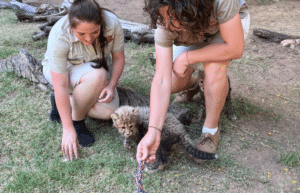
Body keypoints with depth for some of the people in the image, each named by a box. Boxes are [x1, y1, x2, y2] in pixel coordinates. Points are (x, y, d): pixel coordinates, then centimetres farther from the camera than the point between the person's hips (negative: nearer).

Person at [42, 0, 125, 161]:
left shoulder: (112, 23, -27)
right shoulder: (59, 37, -34)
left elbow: (118, 58, -10)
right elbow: (61, 86, -33)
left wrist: (111, 86, -25)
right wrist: (68, 129, -33)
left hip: (98, 68, 4)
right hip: (61, 70, -4)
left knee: (108, 111, -18)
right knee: (97, 75, -37)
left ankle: (64, 101, 5)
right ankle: (77, 122, -13)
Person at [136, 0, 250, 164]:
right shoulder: (165, 24, -35)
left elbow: (235, 49, -39)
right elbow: (162, 80, -37)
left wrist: (187, 58, -34)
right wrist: (153, 131, -42)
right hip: (193, 36, 3)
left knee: (214, 68, -34)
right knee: (173, 84, -14)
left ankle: (211, 129, -10)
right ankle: (192, 85, 27)